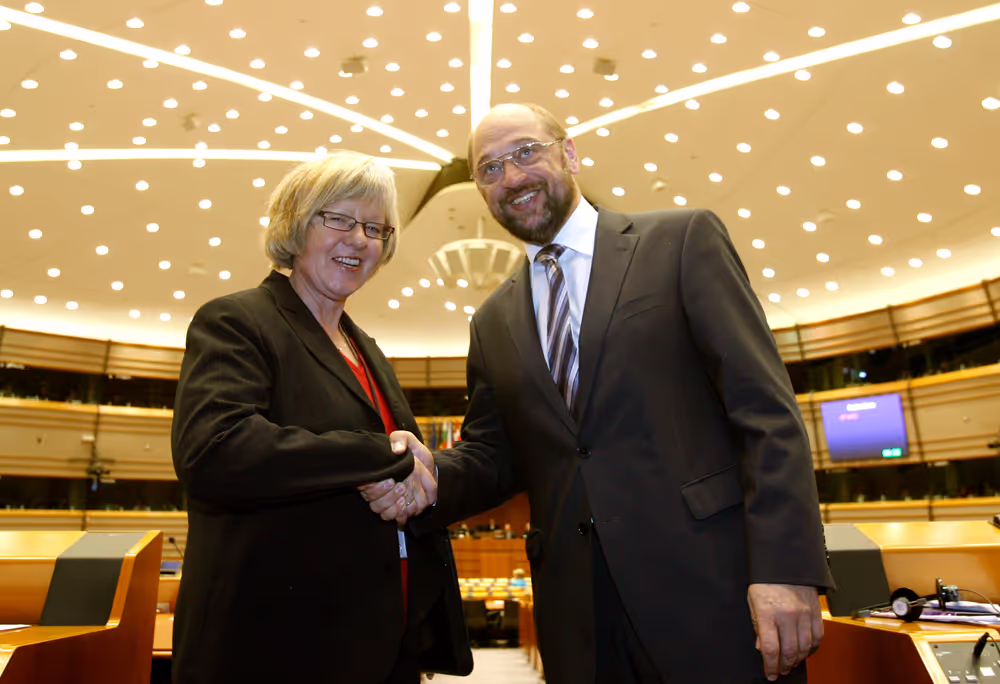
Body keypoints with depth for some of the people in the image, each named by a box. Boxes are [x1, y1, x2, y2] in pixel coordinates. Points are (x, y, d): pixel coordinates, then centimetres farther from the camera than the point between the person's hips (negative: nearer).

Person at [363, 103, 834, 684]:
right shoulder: (493, 323, 12)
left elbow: (765, 409, -7)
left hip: (710, 591, -3)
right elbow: (493, 456, 14)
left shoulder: (684, 239, -1)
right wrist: (432, 477, -7)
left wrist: (786, 567, -15)